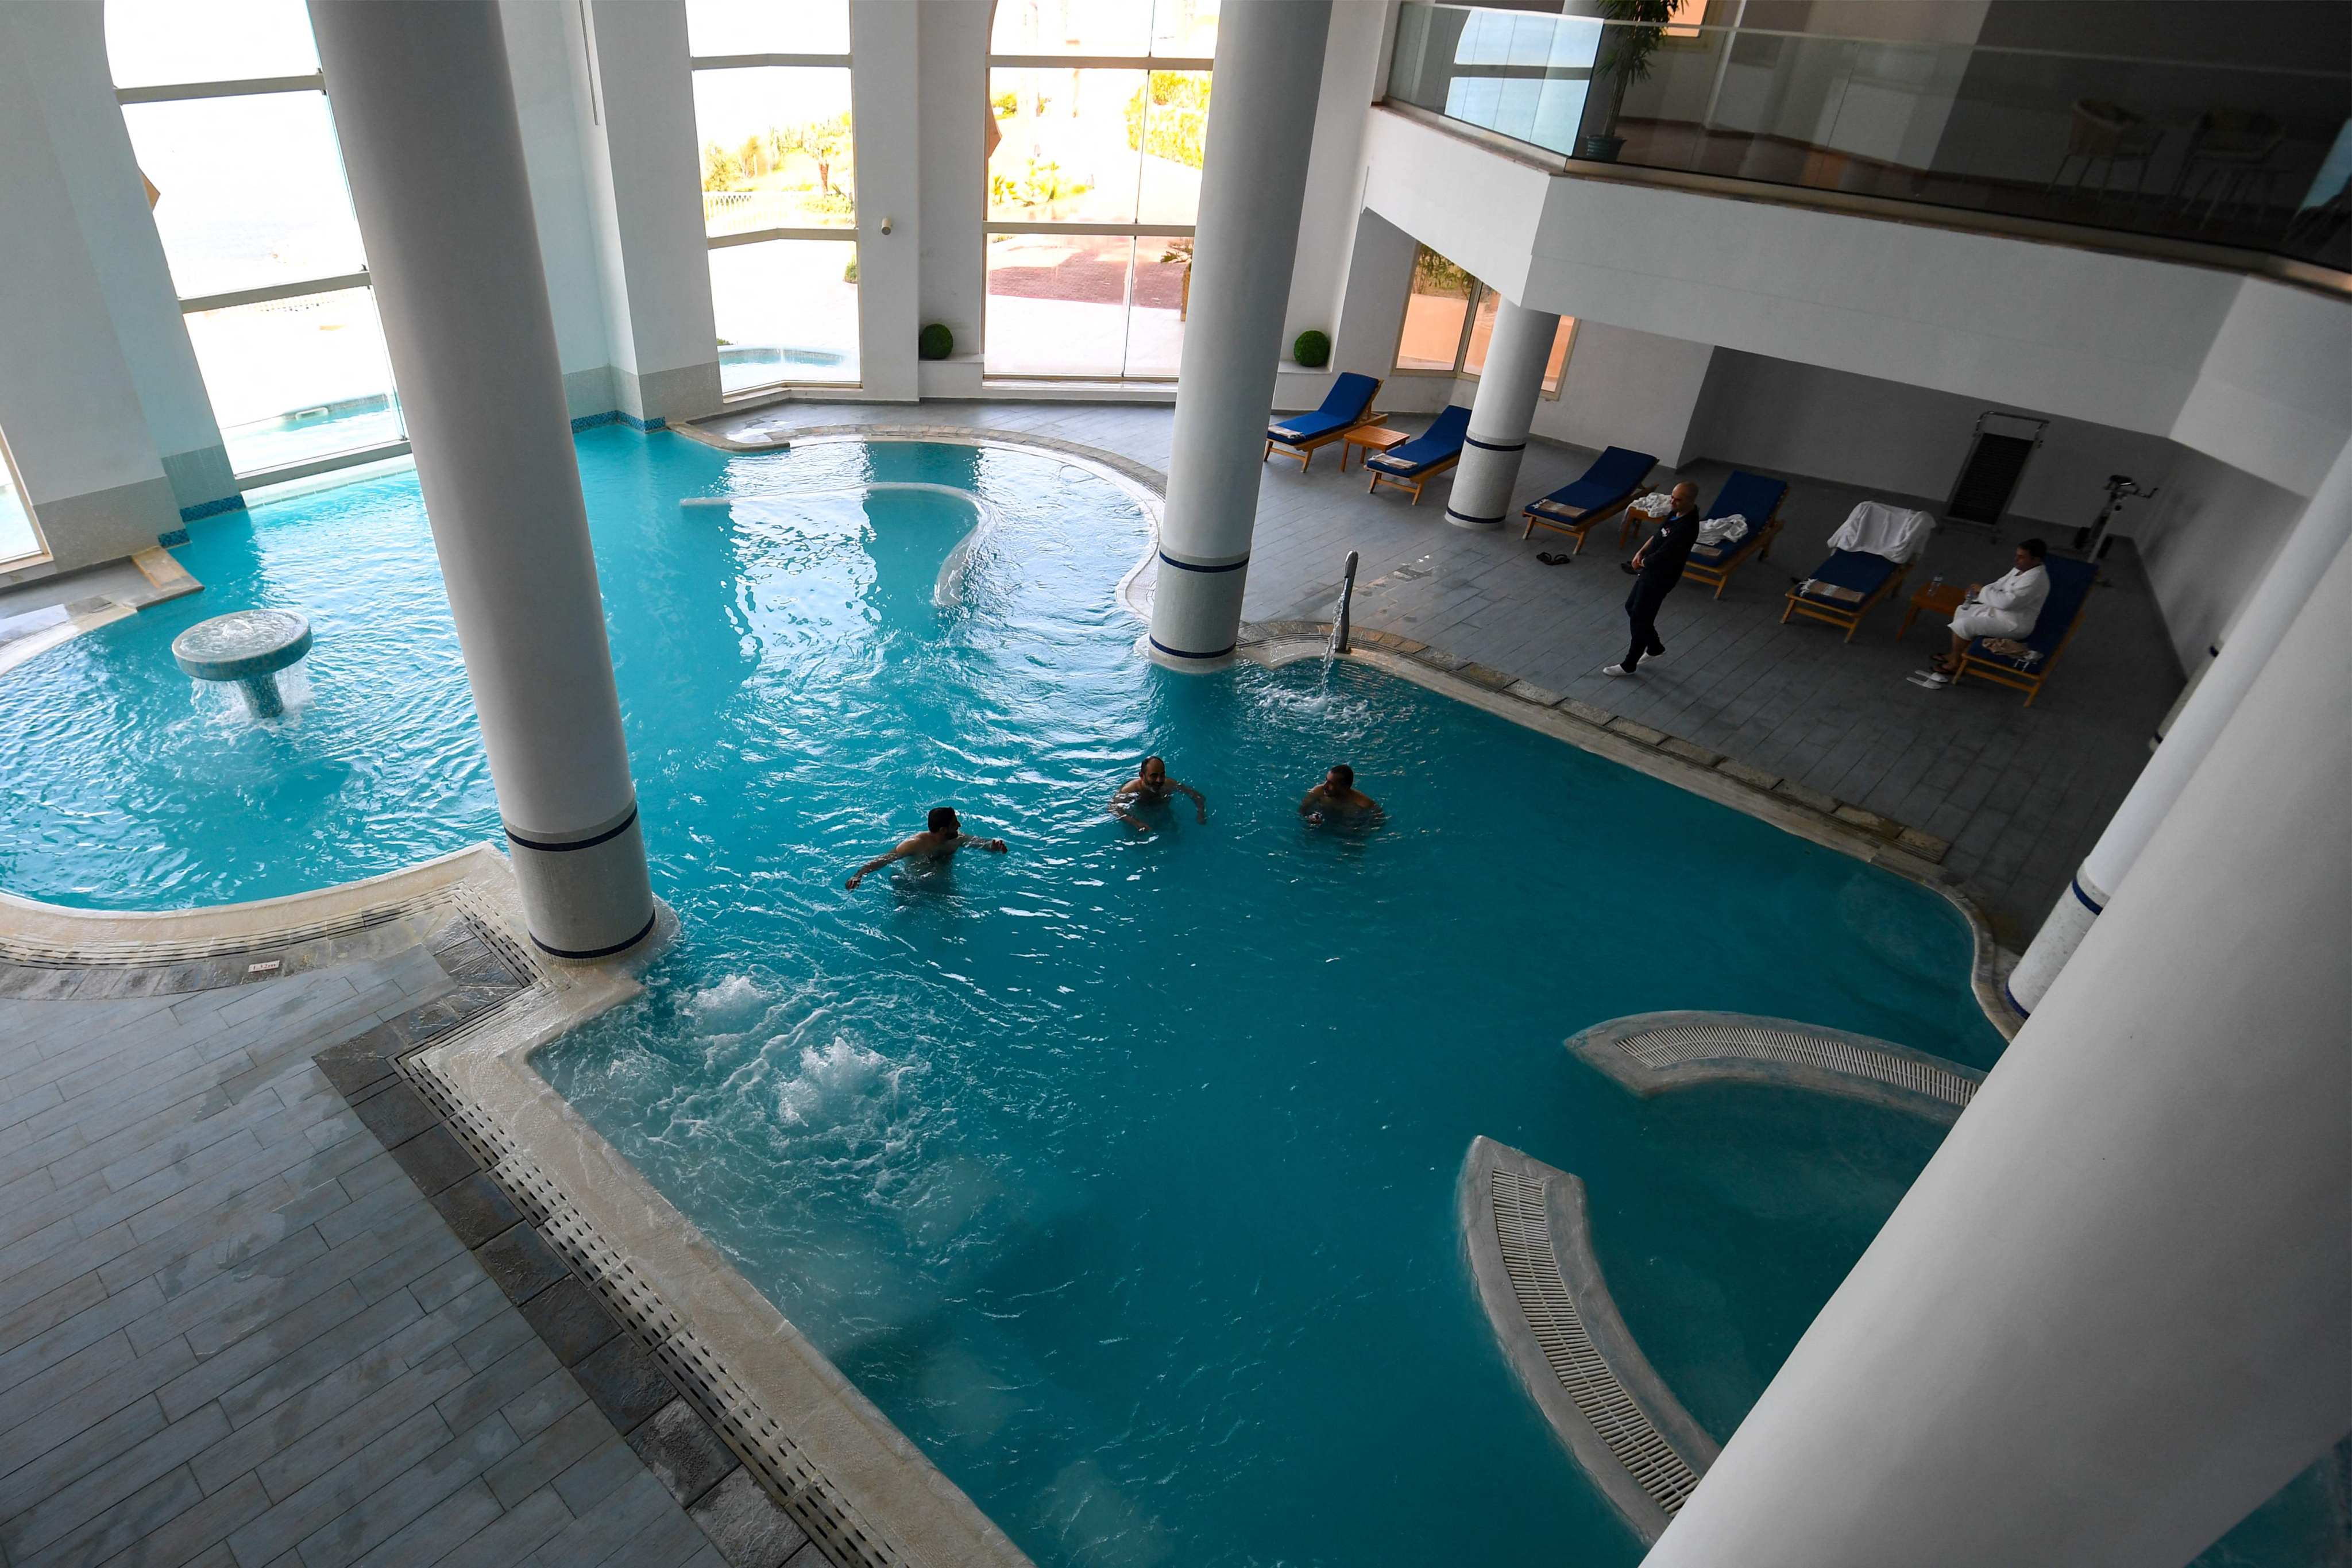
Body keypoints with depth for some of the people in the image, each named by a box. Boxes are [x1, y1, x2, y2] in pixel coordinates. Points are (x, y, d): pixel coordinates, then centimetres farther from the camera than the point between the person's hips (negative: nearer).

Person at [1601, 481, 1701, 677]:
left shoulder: (1686, 528, -31)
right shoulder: (1677, 513, 0)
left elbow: (1661, 556, -29)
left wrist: (1642, 562, -9)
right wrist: (1641, 552, -2)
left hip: (1660, 577, -10)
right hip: (1650, 571, 10)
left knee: (1640, 619, 2)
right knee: (1631, 607, 23)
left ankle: (1629, 665, 18)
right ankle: (1654, 647, 41)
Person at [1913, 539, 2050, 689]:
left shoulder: (2035, 580, -29)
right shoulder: (2022, 569, 2)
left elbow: (2007, 602, -35)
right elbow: (2000, 584, 14)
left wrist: (1984, 590, -22)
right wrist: (1979, 591, -3)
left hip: (2013, 624, -11)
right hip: (2001, 611, 11)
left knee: (1963, 625, -19)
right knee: (1963, 611, 12)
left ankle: (1955, 664, -2)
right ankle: (1955, 654, 17)